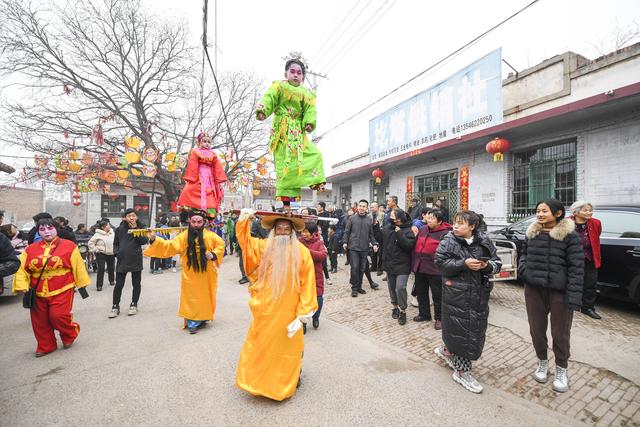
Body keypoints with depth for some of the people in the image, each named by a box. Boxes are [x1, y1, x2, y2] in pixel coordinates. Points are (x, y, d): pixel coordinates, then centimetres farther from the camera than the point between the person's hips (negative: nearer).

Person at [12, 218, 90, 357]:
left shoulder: (69, 246, -6)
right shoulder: (30, 249, 4)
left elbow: (78, 266, -2)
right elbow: (22, 269, 4)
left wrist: (81, 284, 1)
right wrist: (22, 286, -10)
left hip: (62, 290, -4)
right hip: (38, 292, 4)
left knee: (58, 315, -10)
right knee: (40, 321, 12)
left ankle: (70, 333, 20)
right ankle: (45, 346, 31)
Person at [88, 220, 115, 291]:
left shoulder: (112, 233, 2)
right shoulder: (98, 234, -11)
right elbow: (90, 243, -8)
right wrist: (95, 250, -9)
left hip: (111, 254, 4)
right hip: (101, 254, -4)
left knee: (111, 268, 15)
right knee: (101, 269, -7)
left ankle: (112, 280, 35)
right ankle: (99, 285, 1)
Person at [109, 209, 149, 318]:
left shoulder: (141, 227, 0)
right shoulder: (120, 229, 4)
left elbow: (144, 241, -13)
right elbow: (115, 243, 14)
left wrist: (136, 229, -15)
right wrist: (116, 252, -4)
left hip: (136, 259, -1)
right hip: (122, 260, 1)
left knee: (136, 283, 9)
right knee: (119, 284, 4)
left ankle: (134, 305, 25)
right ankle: (115, 306, 19)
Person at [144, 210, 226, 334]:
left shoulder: (210, 235, -5)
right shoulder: (184, 236, -5)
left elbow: (221, 244, 5)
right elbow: (169, 246, -12)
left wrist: (214, 254, -11)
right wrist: (154, 239, -25)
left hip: (206, 275, 1)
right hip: (191, 276, -1)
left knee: (205, 296, 13)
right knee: (191, 297, 4)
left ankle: (203, 317, 32)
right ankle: (192, 322, 17)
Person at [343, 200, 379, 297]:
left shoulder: (369, 220, 9)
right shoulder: (352, 218, 1)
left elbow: (371, 234, 13)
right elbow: (347, 232, 2)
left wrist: (374, 244, 1)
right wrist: (345, 242, -8)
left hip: (364, 248, 3)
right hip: (353, 248, -3)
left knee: (362, 269, 9)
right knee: (355, 268, -6)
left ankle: (359, 286, 25)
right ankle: (354, 288, 8)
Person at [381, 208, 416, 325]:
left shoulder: (407, 230, -11)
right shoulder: (386, 228, 3)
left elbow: (409, 245, -24)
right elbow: (382, 242, 15)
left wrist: (399, 234, -25)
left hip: (402, 264, -5)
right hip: (389, 264, 5)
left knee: (400, 287, -11)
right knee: (392, 287, 14)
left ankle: (402, 311, 7)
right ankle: (395, 307, 34)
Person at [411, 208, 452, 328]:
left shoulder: (445, 233, -13)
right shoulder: (422, 230, 8)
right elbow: (415, 245, 21)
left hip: (435, 270, -7)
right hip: (419, 268, 7)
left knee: (437, 295, 9)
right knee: (421, 293, 19)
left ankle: (439, 318, 26)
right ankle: (424, 314, 37)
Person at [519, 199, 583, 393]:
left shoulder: (570, 236, -10)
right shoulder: (531, 233, 4)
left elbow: (576, 268, -12)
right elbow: (523, 253, 19)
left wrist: (574, 297, -17)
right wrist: (522, 268, -2)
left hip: (560, 292, -4)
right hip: (533, 289, 4)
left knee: (560, 333, 11)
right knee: (537, 329, 15)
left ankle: (561, 370, 34)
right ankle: (542, 362, 38)